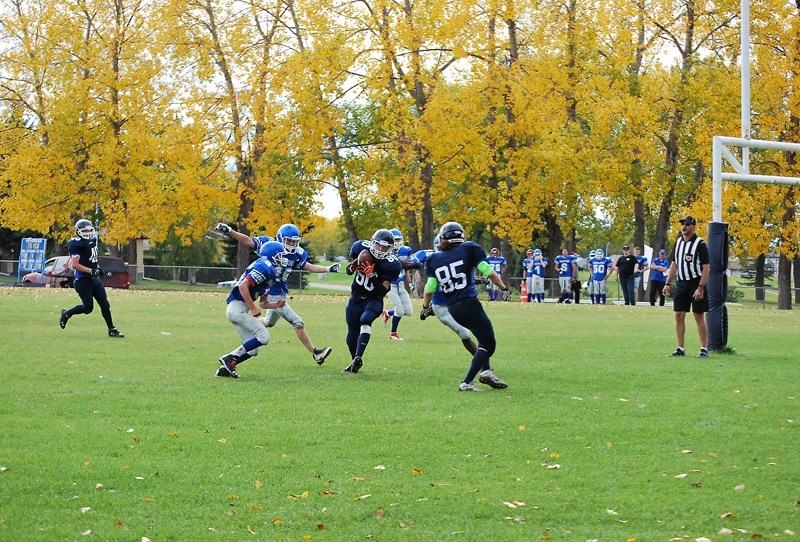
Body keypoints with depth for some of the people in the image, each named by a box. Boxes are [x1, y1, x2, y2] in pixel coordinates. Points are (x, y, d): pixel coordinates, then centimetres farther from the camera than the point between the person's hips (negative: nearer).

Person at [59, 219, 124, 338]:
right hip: (83, 280, -8)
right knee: (88, 308, -3)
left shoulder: (92, 240, 9)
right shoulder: (76, 244, -17)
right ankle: (67, 313, 22)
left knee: (105, 304, 5)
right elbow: (74, 265, -21)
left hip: (95, 278, 8)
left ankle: (112, 330, 10)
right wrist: (91, 271, -24)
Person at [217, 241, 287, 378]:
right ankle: (230, 358, -14)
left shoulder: (270, 272, 22)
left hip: (235, 309, 10)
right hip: (238, 307, -10)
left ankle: (225, 368, 7)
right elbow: (243, 286, -21)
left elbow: (263, 303, 24)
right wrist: (253, 308, -18)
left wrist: (276, 305, 5)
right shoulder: (265, 267, -10)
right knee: (263, 337, -14)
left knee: (253, 349, 9)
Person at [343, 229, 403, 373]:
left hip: (374, 299, -4)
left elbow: (383, 291, -23)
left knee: (365, 320, -33)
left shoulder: (390, 264, -20)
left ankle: (358, 359, -36)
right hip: (356, 297, 4)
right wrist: (352, 267, -18)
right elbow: (348, 270, 6)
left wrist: (371, 275, -35)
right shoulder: (361, 248, -10)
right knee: (352, 337, 6)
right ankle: (355, 361, 32)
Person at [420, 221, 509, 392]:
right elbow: (487, 271, -5)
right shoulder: (469, 249, -1)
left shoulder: (433, 259, 8)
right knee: (488, 343, 2)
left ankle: (485, 371, 9)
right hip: (470, 304, -6)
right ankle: (467, 383, -9)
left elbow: (430, 287, 3)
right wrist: (503, 287, 9)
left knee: (484, 337, 24)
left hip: (452, 309, 6)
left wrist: (426, 307, 18)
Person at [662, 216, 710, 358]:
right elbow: (674, 264, 17)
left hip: (696, 283, -6)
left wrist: (700, 288, -20)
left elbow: (706, 267, -13)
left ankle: (704, 349, 1)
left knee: (699, 317, -4)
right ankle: (680, 348, 9)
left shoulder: (700, 244, -10)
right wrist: (667, 284, 10)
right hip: (681, 283, 6)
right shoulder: (678, 242, 11)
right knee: (679, 316, 4)